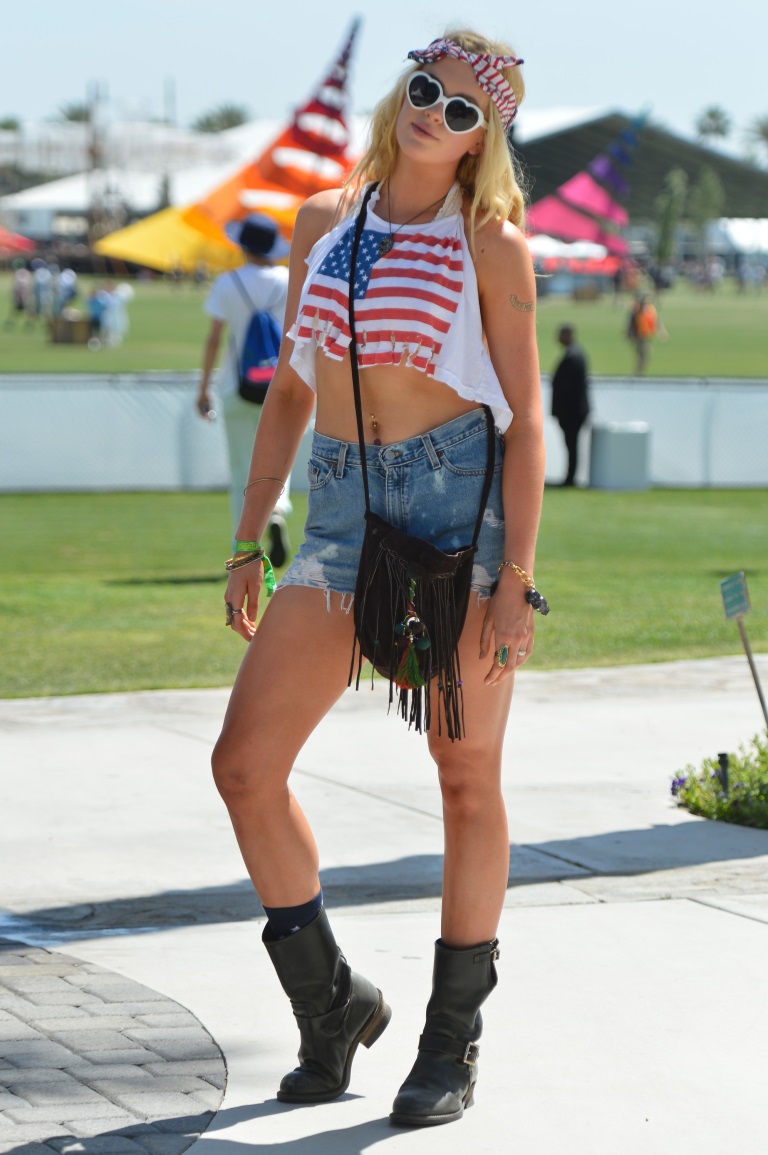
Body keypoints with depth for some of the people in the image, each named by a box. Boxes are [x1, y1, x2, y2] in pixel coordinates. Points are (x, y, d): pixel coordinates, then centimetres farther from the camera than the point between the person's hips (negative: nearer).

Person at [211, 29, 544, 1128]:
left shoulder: (491, 243, 0)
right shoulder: (324, 222, 12)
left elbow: (524, 417, -3)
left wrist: (516, 577, -12)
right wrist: (248, 544, 13)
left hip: (463, 498, -4)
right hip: (343, 512, 4)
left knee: (466, 778, 2)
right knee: (244, 764, -3)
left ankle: (454, 1041, 15)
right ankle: (331, 1001, 14)